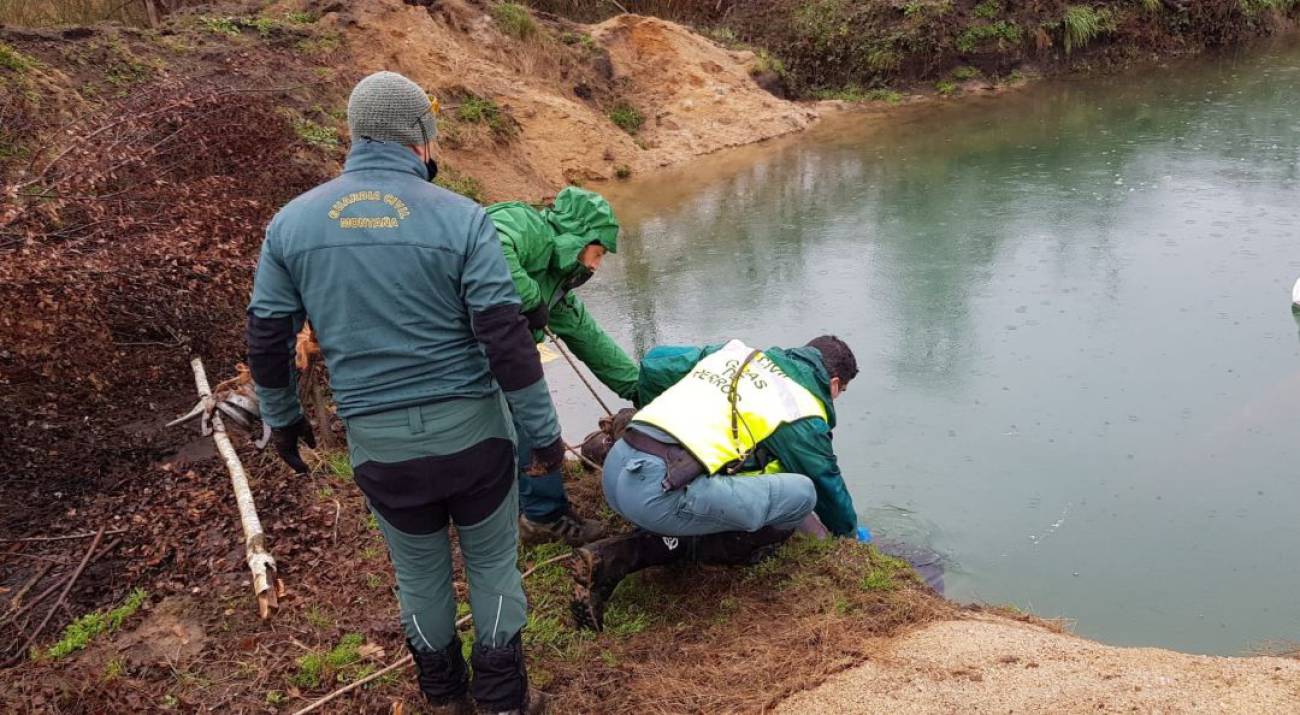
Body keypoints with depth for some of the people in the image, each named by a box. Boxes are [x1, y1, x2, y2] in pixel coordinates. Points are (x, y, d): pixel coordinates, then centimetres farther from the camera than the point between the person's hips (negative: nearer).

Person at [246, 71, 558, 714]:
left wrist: (281, 418, 21)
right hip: (471, 428, -2)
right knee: (492, 563, 18)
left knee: (419, 569, 23)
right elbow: (507, 339, -15)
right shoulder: (460, 217, -13)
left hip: (378, 442, 3)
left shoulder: (292, 221, -2)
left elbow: (267, 339, 4)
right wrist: (543, 432, -5)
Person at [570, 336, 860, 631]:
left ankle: (615, 556, 9)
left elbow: (652, 367, 26)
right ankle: (683, 546, 3)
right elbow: (827, 483, 20)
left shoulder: (737, 352, 23)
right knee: (802, 494, -1)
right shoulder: (804, 410, 7)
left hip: (615, 466, 7)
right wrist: (851, 532, 40)